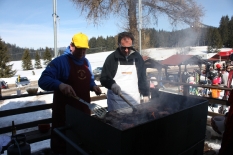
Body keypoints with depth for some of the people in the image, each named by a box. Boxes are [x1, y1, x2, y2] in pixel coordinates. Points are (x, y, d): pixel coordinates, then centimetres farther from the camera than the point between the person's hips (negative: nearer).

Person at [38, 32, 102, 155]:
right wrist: (60, 85, -41)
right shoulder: (60, 61, -15)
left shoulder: (86, 62, 8)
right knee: (61, 143, 9)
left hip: (84, 110, 7)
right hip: (64, 111, -6)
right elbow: (43, 80, -23)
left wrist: (93, 86, -2)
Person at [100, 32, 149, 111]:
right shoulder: (111, 58, -5)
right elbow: (103, 78, -5)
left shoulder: (138, 58, 3)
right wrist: (112, 84, -24)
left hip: (134, 99, 3)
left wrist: (145, 94, 8)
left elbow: (142, 78, 10)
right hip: (116, 100, -2)